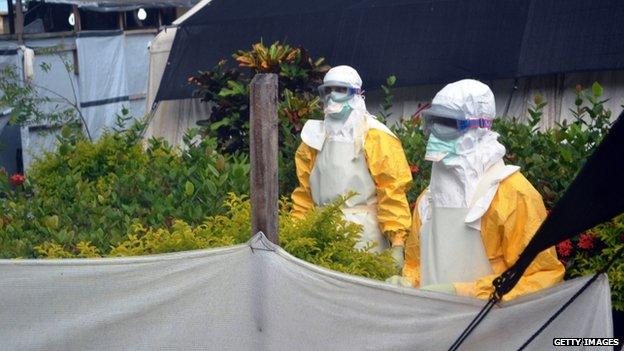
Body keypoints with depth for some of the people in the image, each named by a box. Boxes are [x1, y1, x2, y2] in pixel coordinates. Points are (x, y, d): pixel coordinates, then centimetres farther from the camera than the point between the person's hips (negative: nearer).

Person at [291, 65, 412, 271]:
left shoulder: (375, 137, -3)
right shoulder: (316, 137, 13)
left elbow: (392, 192, -10)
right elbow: (305, 190, 12)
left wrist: (397, 241, -17)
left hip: (363, 233, -4)